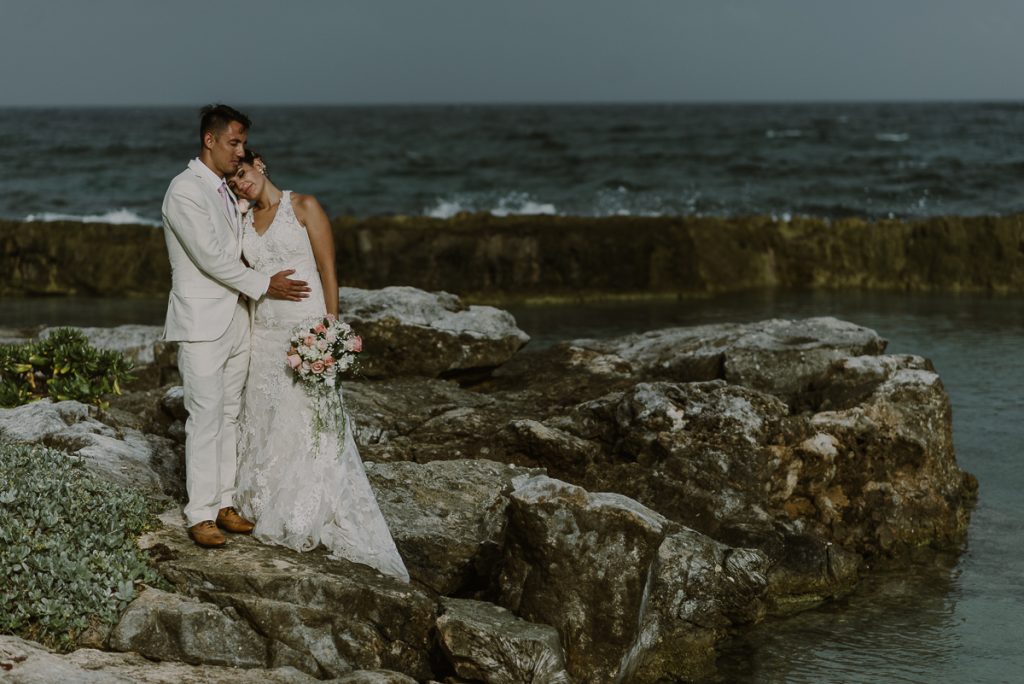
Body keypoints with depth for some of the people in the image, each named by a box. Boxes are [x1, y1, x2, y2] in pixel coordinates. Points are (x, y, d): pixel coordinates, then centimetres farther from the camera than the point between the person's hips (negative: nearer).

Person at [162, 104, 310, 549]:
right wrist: (264, 286, -13)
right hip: (201, 324, -8)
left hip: (235, 321, 8)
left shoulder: (225, 191, 15)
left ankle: (224, 502, 16)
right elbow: (209, 256, -18)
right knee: (205, 418, -8)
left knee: (229, 415, 10)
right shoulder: (184, 190, -13)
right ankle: (200, 515, -4)